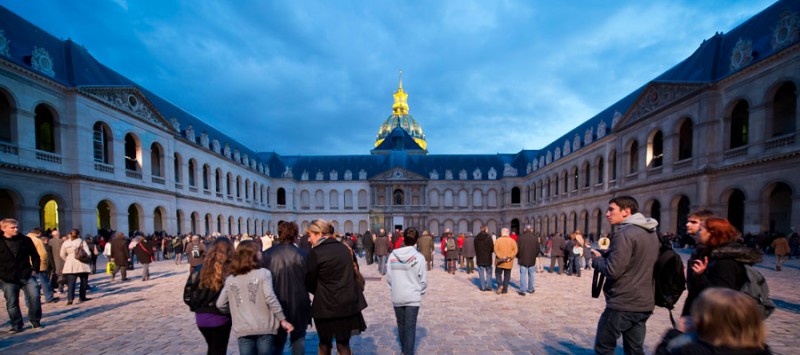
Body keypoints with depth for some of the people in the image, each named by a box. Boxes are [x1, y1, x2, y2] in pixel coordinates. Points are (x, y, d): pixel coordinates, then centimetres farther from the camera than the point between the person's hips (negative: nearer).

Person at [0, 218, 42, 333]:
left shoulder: (26, 240, 3)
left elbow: (35, 256, 10)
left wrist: (35, 269, 1)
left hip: (27, 276, 0)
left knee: (34, 297, -4)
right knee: (12, 303, 7)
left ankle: (36, 321, 13)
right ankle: (16, 325, 20)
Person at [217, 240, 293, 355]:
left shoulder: (230, 279, 6)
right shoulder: (263, 273, -6)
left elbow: (220, 304, 9)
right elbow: (270, 298, -14)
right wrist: (283, 320, -9)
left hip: (242, 330, 3)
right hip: (264, 328, -3)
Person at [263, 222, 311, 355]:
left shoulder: (267, 254, -8)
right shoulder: (301, 255, -15)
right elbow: (308, 280, -12)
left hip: (275, 305, 2)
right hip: (298, 304, -2)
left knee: (277, 341, 21)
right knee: (298, 338, 17)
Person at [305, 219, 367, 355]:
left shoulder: (315, 253, -13)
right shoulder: (344, 248, 4)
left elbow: (309, 283, -5)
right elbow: (354, 273, 12)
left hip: (326, 305, -4)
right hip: (348, 303, 5)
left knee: (324, 343, 17)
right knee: (343, 343, 16)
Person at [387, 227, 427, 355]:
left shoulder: (393, 255, -6)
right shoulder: (419, 257, -12)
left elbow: (388, 277, -1)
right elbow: (423, 280, -6)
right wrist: (420, 292, 11)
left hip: (397, 297, 3)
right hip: (413, 297, -3)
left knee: (401, 324, 21)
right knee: (410, 327, 7)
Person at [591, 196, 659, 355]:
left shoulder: (624, 233, -19)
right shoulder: (651, 233, 9)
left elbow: (612, 271, -23)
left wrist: (597, 259, -4)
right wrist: (606, 256, 12)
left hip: (622, 304, -8)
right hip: (644, 303, 8)